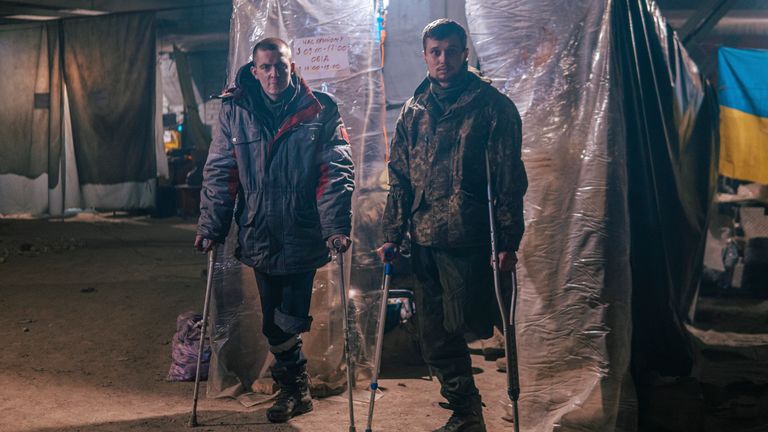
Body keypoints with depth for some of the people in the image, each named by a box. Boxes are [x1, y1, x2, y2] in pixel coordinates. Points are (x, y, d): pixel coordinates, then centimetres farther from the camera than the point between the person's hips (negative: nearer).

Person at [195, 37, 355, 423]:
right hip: (259, 236, 3)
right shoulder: (234, 111, 2)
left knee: (288, 322, 3)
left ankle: (292, 387, 28)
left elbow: (336, 173, -8)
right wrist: (210, 227, -1)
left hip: (303, 236, -2)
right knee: (274, 322, 12)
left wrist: (336, 226, -17)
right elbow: (219, 173, 3)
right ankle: (294, 388, 31)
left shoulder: (320, 112, -4)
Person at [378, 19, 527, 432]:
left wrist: (509, 241, -9)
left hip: (469, 239, -5)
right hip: (423, 240, 5)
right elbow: (399, 178, 14)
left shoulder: (492, 106, -1)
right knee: (435, 337, 9)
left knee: (454, 326, -5)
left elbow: (510, 179, -4)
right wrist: (392, 235, 8)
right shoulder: (413, 111, 12)